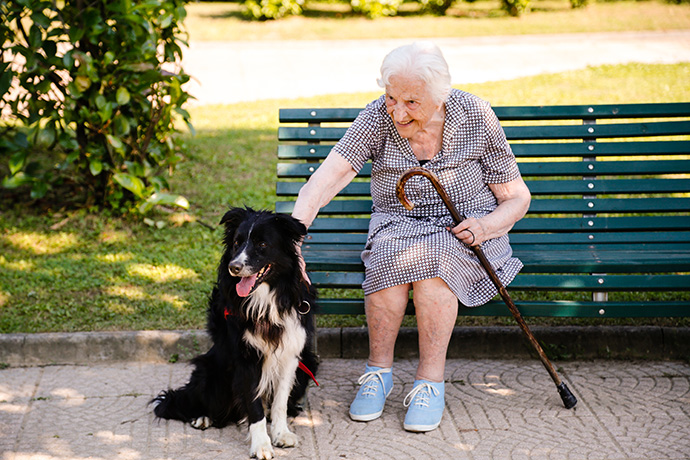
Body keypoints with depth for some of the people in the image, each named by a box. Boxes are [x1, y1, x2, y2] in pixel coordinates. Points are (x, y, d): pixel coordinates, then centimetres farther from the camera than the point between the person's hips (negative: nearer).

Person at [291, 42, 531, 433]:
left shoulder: (475, 117, -12)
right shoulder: (379, 118, -12)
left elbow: (517, 197, -3)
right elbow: (330, 174, -25)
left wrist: (486, 227, -23)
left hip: (464, 229, -1)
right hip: (398, 224, 1)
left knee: (429, 255, -35)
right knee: (390, 256, -34)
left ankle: (431, 381, -25)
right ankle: (379, 369, -15)